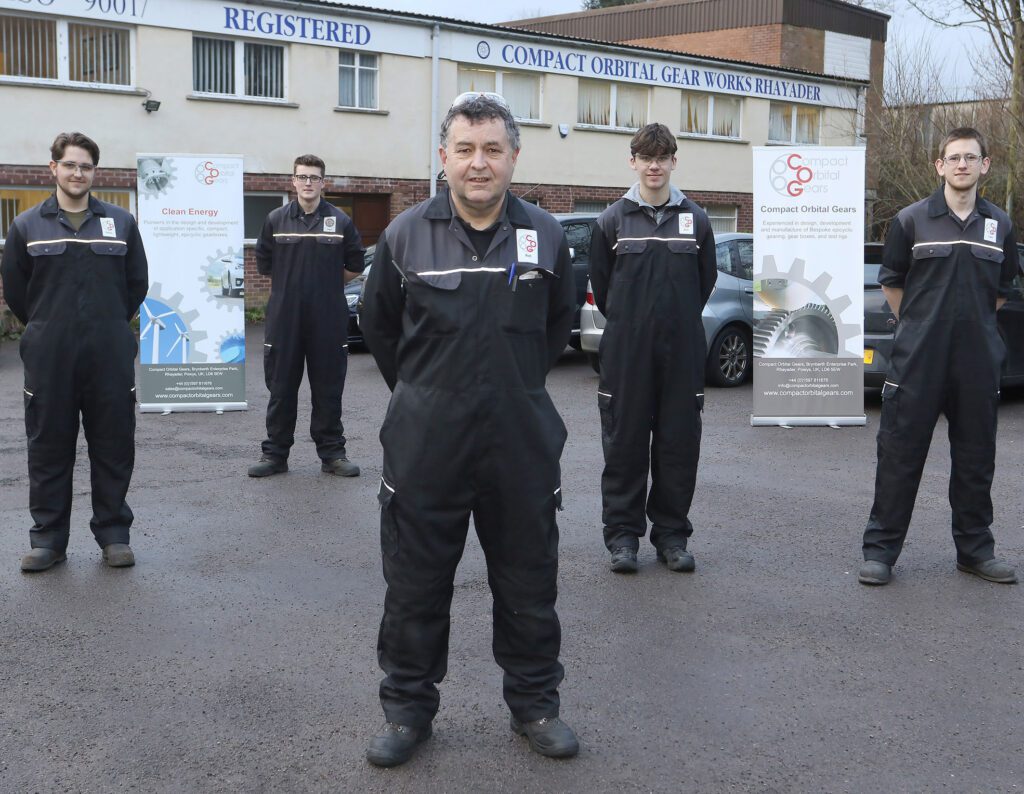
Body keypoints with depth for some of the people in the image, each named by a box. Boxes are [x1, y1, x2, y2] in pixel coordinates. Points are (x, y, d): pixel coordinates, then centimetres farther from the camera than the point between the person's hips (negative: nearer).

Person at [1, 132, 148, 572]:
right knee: (49, 449, 6)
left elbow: (137, 284, 11)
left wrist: (109, 326, 11)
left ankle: (113, 533, 16)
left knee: (114, 447, 4)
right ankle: (48, 538, 16)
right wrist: (47, 328, 11)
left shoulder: (121, 222, 6)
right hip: (48, 359, 0)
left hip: (110, 358, 0)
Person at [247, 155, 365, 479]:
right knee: (281, 387, 6)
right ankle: (275, 453, 14)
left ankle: (332, 453, 13)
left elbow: (355, 266, 10)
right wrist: (290, 285, 12)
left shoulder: (341, 221, 3)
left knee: (328, 388, 4)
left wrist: (326, 284, 10)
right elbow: (264, 264, 14)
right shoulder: (275, 220, 6)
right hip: (284, 317, 1)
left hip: (328, 319, -1)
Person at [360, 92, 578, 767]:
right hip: (426, 442, -1)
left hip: (522, 443, 1)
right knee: (416, 585, 8)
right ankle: (408, 708, 25)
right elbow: (379, 326, 11)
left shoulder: (545, 235, 1)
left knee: (529, 583, 11)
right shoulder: (406, 235, -3)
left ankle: (535, 703, 29)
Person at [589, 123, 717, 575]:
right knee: (625, 443, 2)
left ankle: (671, 533, 15)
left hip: (681, 351, 1)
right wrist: (628, 324, 10)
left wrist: (678, 323, 13)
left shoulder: (695, 220, 6)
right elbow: (600, 282, 8)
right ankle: (623, 533, 12)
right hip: (626, 352, -1)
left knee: (679, 443, 4)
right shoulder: (613, 219, 2)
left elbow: (706, 280, 13)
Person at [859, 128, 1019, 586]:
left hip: (978, 361, 3)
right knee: (901, 454, 0)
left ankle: (975, 548, 23)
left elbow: (1001, 290, 19)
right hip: (917, 360, -3)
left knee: (976, 457, 10)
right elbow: (891, 282, 8)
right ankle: (880, 548, 7)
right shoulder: (911, 220, -1)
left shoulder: (999, 226, 8)